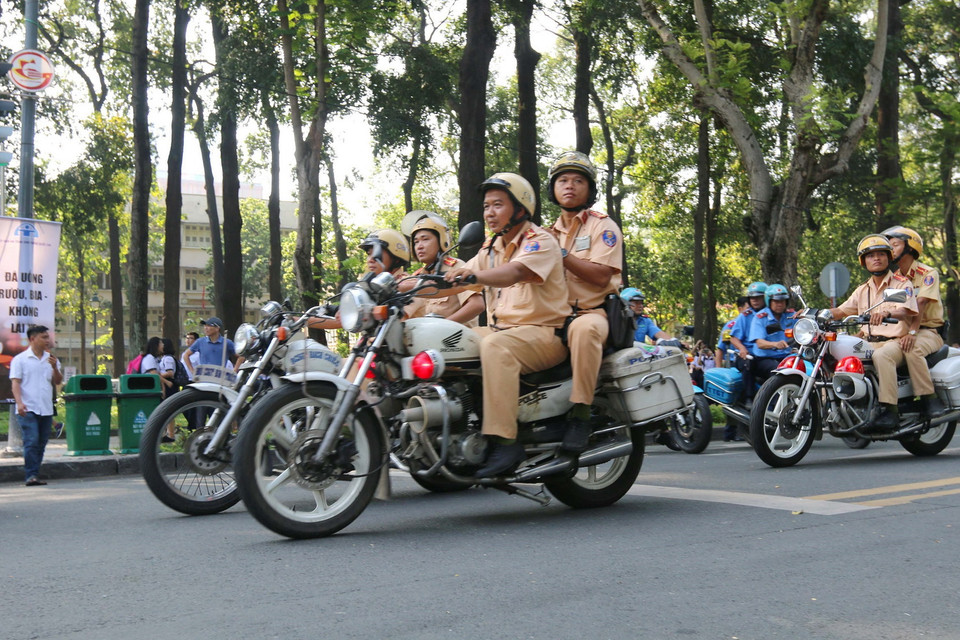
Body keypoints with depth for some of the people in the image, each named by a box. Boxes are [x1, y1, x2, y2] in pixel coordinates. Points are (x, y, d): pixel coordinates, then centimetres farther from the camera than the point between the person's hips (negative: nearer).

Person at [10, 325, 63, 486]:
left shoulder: (51, 359, 14)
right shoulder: (20, 359, 0)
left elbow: (58, 381, 12)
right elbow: (15, 383, -5)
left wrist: (54, 367, -6)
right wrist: (19, 403, -17)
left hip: (46, 409, 5)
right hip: (28, 409, -5)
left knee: (41, 443, 7)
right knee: (31, 441, -14)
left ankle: (34, 475, 14)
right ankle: (30, 476, -13)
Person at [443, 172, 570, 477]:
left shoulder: (540, 241, -8)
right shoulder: (491, 247, 18)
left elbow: (515, 272, -29)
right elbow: (456, 280, 10)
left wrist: (476, 275, -48)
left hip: (544, 332, -8)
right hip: (500, 329, 8)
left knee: (495, 346, -37)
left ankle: (504, 441, -39)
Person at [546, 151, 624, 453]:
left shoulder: (603, 226, 4)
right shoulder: (551, 232, 23)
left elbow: (601, 275, -12)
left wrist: (560, 255, -15)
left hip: (593, 312, -6)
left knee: (583, 329, -40)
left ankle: (581, 413, -37)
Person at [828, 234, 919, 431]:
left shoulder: (902, 284, 2)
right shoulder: (862, 290, 21)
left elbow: (905, 311, -16)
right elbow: (841, 311, 19)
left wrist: (886, 313, -39)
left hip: (895, 341, -6)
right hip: (869, 342, 6)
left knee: (881, 355, -39)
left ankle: (890, 410, -42)